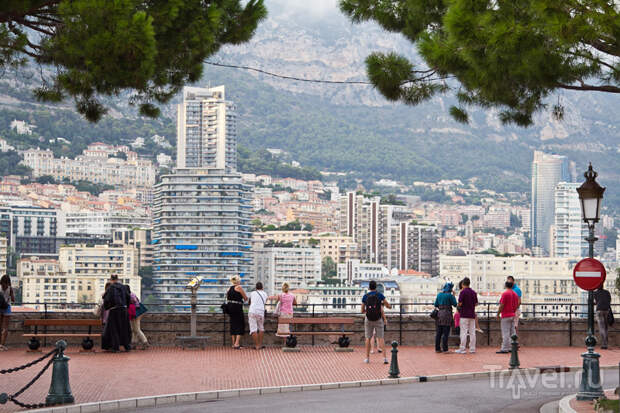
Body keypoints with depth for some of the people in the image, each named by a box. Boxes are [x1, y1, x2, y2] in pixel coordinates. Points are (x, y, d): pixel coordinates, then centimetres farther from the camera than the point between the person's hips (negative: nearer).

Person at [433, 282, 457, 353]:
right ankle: (445, 349, -6)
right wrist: (453, 296, 8)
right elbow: (455, 304, -1)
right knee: (445, 333, -4)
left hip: (439, 314, 5)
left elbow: (436, 305, 13)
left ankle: (437, 348, 9)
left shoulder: (439, 295, 9)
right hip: (447, 314, -5)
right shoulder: (450, 295, -7)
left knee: (438, 333, 8)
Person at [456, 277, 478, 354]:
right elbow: (476, 303, 13)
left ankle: (462, 349, -6)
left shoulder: (463, 292, -10)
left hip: (464, 314, -5)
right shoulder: (474, 292, 8)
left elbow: (460, 304, -14)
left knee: (463, 332, -5)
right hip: (472, 314, 5)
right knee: (472, 332, 6)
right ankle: (472, 348, 7)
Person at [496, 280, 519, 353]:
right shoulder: (515, 294, 11)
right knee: (512, 332, 9)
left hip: (506, 316, -8)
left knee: (505, 333, -8)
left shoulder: (505, 293, -13)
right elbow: (517, 305, 14)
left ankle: (504, 349, -10)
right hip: (513, 315, 8)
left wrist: (498, 314, -9)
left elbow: (502, 305, -16)